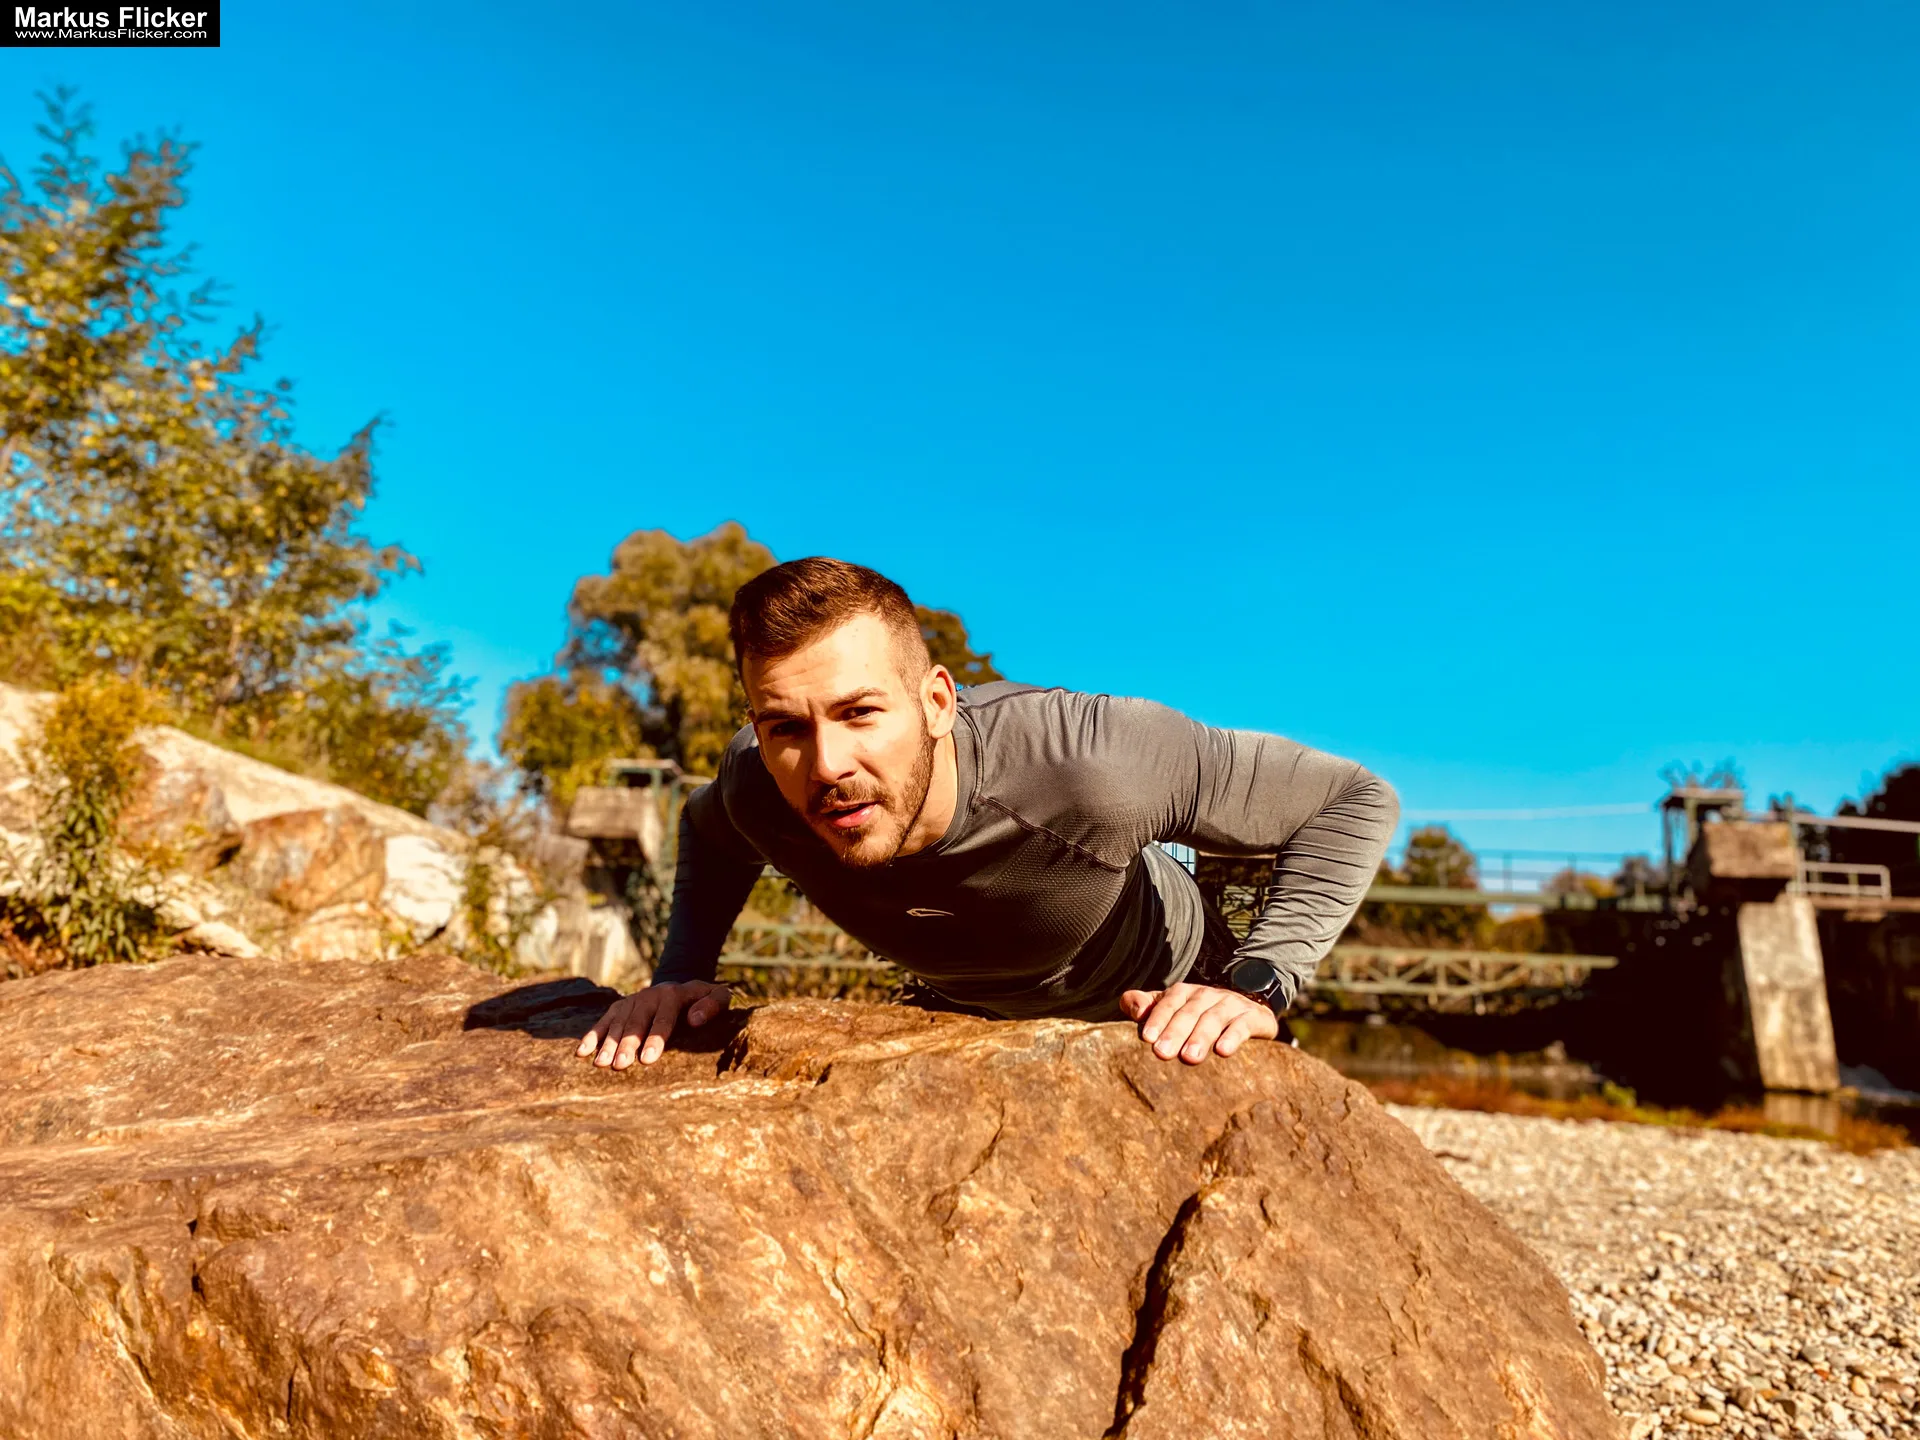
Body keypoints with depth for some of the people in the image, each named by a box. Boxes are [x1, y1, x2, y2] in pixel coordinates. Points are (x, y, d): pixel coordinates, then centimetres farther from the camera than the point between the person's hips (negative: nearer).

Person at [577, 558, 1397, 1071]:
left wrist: (1258, 985, -40)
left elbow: (1355, 802, -29)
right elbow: (708, 829, 0)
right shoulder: (761, 793, -29)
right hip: (964, 1016, 3)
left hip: (1163, 1018, -2)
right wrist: (681, 974, -16)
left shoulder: (1087, 764, -44)